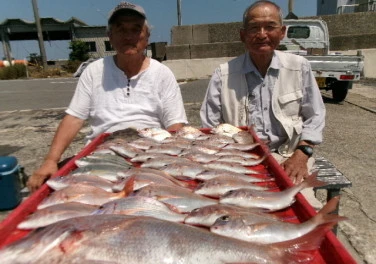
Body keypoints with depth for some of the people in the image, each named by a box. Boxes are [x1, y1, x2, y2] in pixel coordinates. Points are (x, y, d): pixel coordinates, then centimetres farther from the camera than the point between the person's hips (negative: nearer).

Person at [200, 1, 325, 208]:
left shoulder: (300, 67, 3)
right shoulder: (223, 74, -1)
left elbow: (314, 117, 8)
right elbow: (210, 128, 1)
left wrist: (301, 155, -7)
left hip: (287, 157, 1)